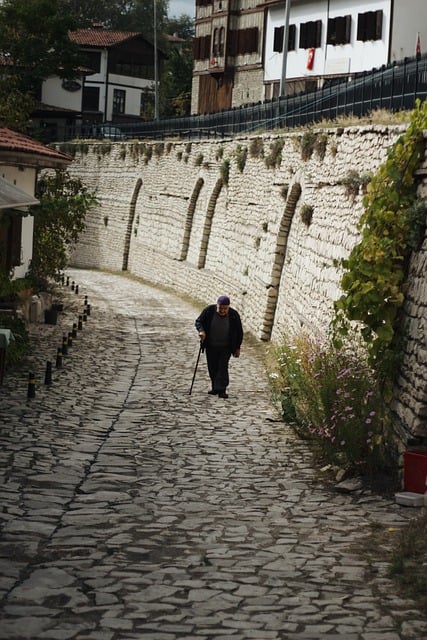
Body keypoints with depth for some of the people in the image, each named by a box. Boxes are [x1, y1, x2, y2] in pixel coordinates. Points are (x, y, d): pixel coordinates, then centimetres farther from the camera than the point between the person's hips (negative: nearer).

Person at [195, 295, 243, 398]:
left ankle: (221, 390, -13)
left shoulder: (234, 315, -13)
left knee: (222, 367, -12)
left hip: (226, 347, -2)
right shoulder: (209, 311, -14)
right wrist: (201, 330, -24)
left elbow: (239, 332, -2)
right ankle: (215, 388, 20)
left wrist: (237, 348, 0)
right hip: (211, 346, 2)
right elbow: (198, 321, -3)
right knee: (212, 368, 7)